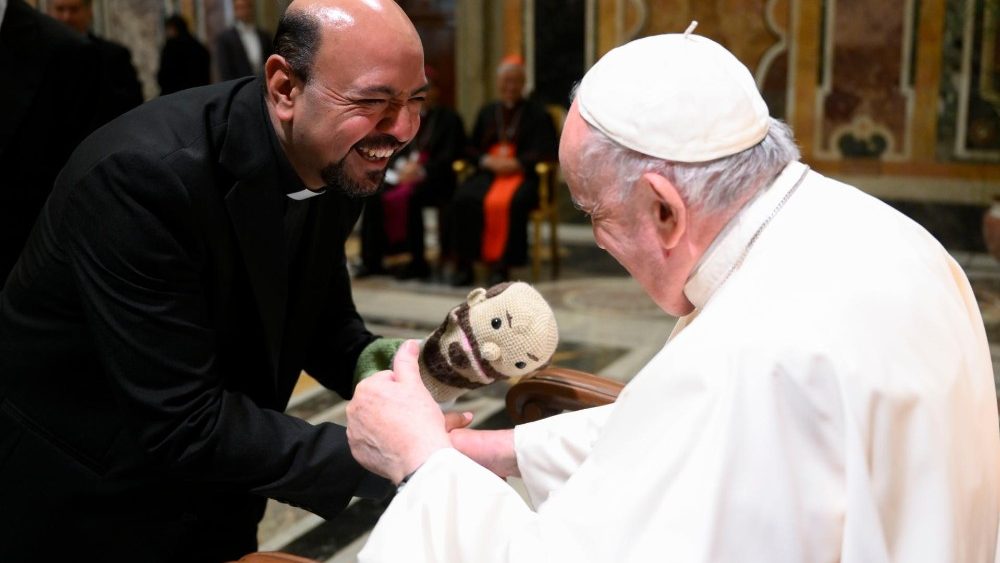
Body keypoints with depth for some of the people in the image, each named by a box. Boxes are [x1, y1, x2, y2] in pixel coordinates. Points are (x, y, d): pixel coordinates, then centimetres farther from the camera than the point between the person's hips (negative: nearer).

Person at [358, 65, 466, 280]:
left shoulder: (449, 118, 6)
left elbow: (449, 157, -3)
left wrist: (420, 170, -18)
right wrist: (402, 165, -8)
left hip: (434, 179, -5)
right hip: (404, 172, 5)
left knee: (406, 196, -34)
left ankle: (417, 262, -25)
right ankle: (372, 259, -18)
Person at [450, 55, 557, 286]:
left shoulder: (538, 115, 13)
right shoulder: (487, 112, 25)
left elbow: (544, 152, 1)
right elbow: (472, 148, 18)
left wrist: (515, 164, -15)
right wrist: (488, 161, -6)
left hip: (522, 174, -3)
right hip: (489, 171, 3)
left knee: (509, 202, -38)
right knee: (463, 198, -30)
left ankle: (501, 265, -30)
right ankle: (464, 265, -25)